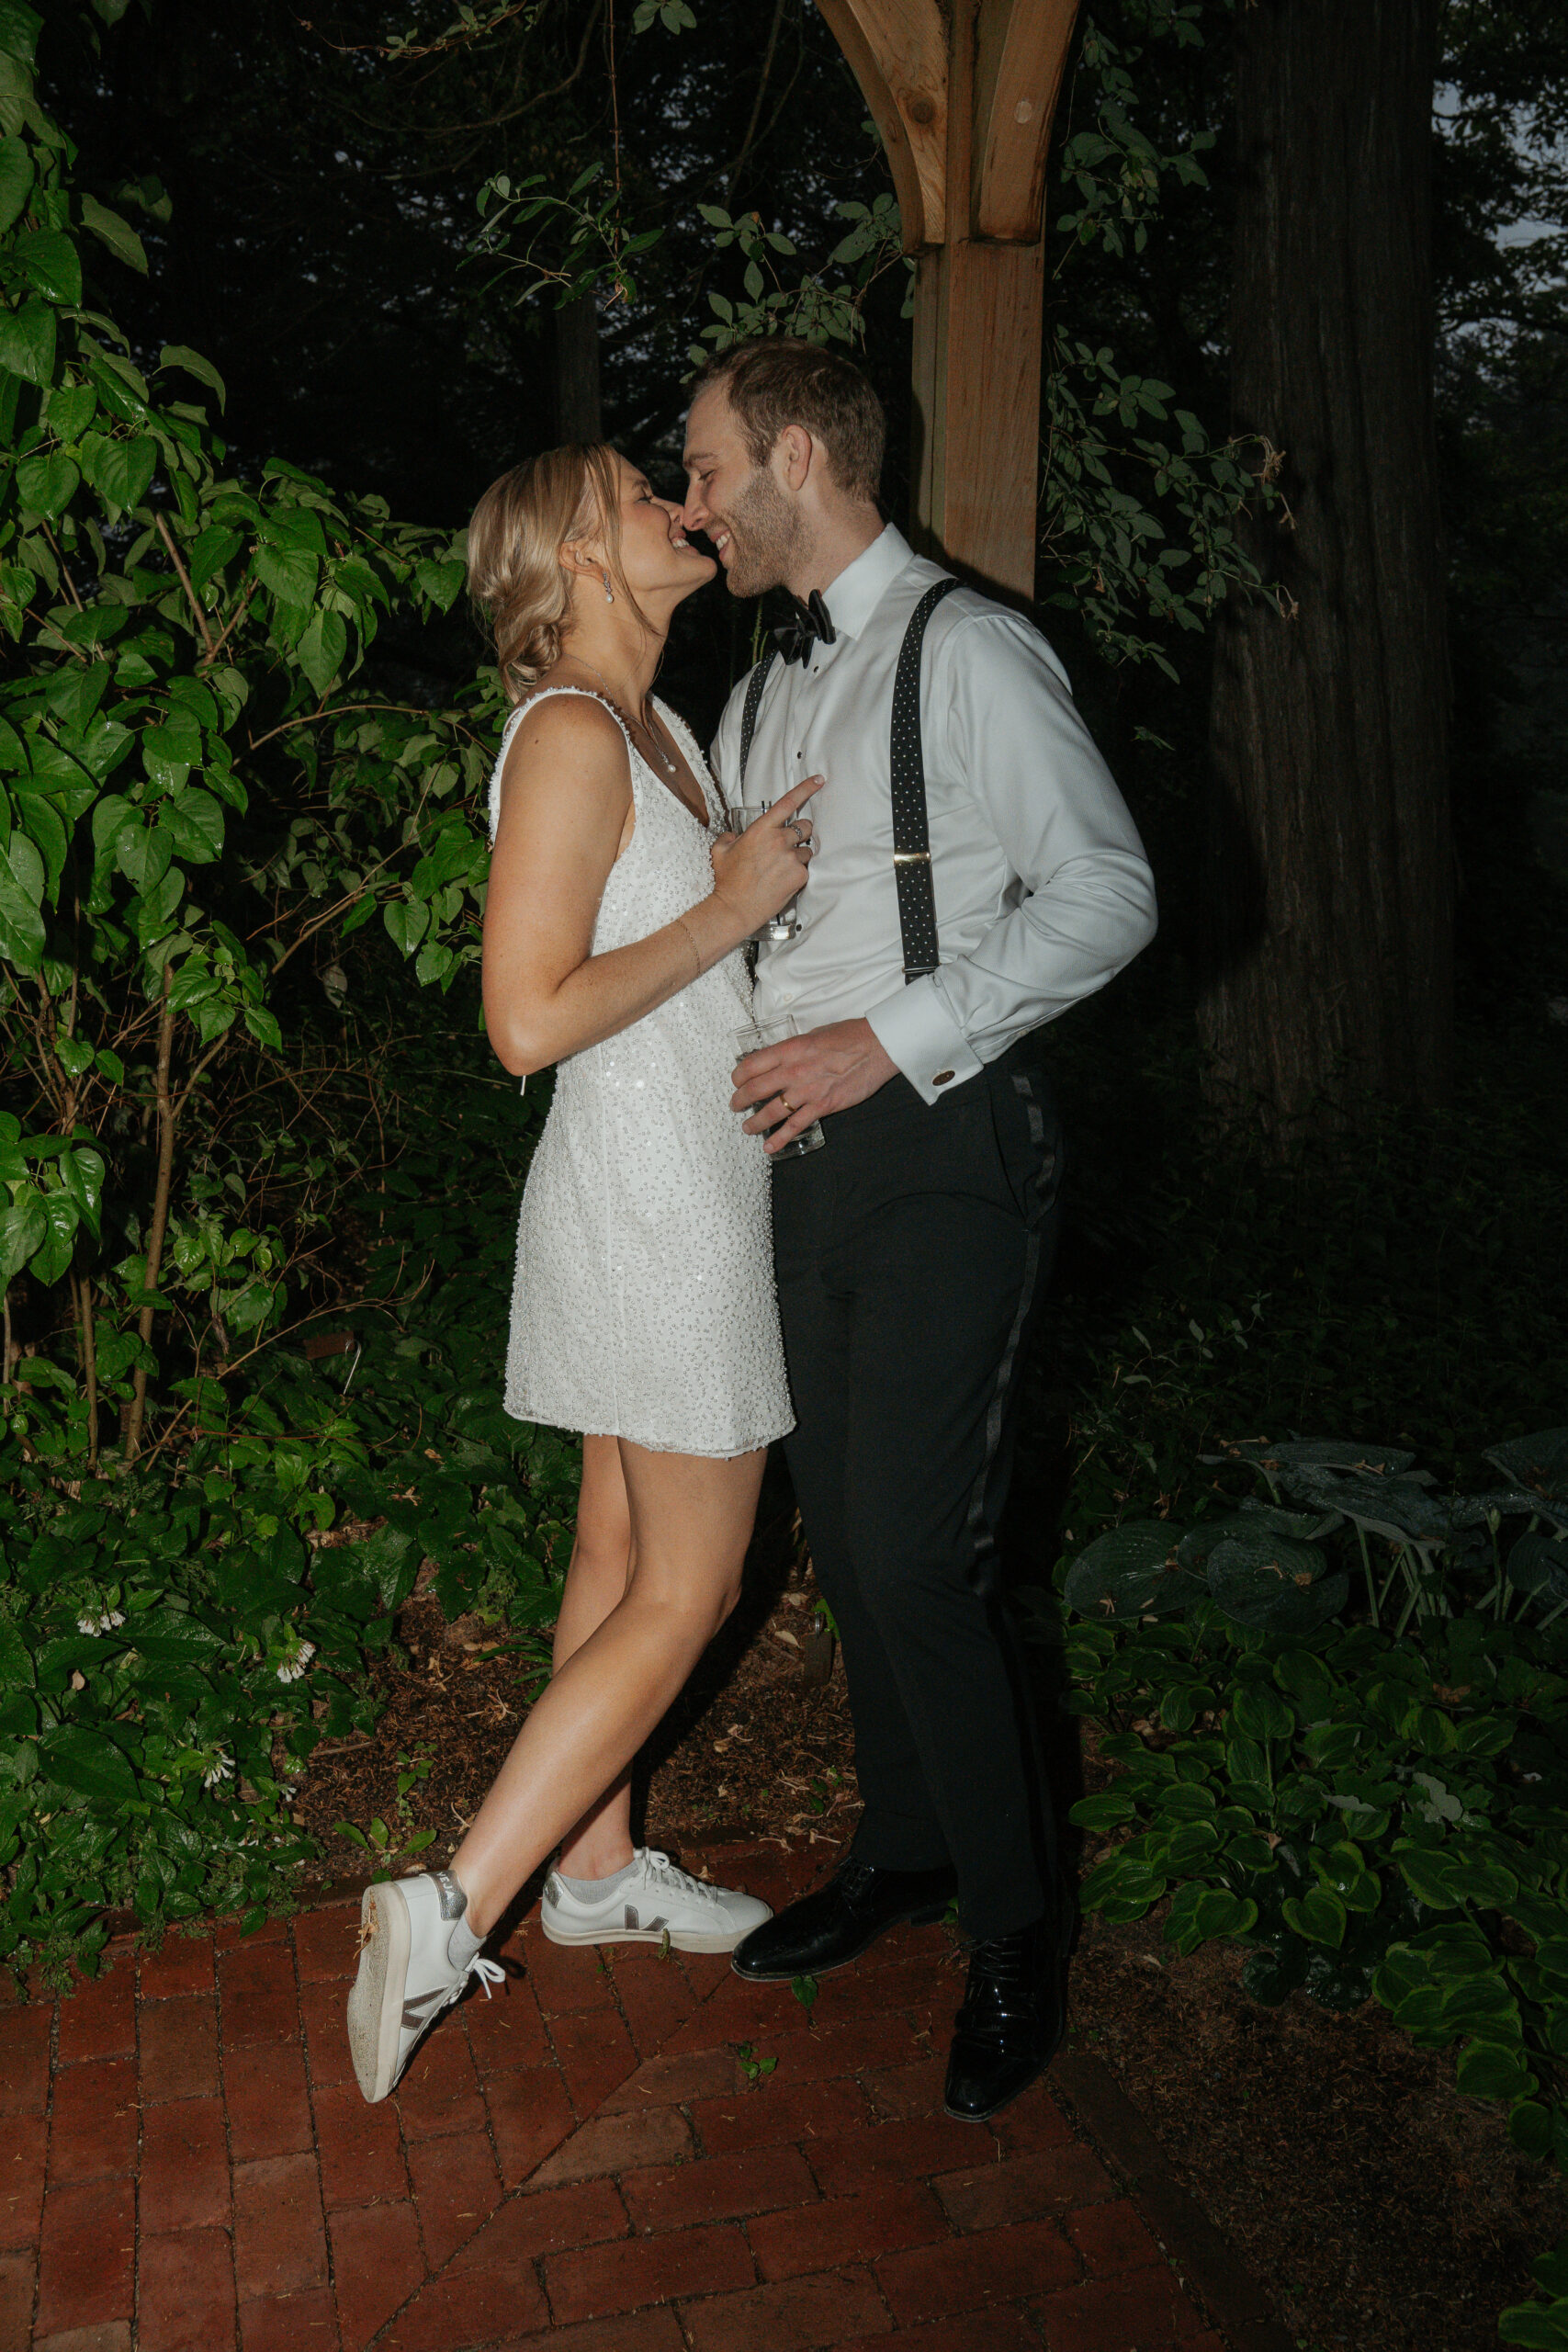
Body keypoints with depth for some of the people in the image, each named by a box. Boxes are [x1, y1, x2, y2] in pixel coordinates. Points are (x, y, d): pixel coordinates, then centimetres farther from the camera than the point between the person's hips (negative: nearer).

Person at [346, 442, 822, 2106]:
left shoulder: (653, 724, 14)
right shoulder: (569, 737, -17)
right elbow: (531, 1019, -23)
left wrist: (763, 868, 12)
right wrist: (728, 910, -17)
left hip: (667, 1194, 10)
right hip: (653, 1201, -10)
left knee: (624, 1557, 16)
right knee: (684, 1595, -3)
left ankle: (595, 1870, 30)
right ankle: (452, 1909, 4)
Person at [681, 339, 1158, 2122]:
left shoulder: (965, 650, -7)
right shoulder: (756, 699, 17)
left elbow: (1106, 892, -14)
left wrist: (891, 1037, -18)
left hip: (946, 1149, -7)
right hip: (808, 1156, 8)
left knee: (917, 1556, -9)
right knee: (845, 1536, 13)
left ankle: (1015, 1929, 12)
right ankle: (905, 1852, 33)